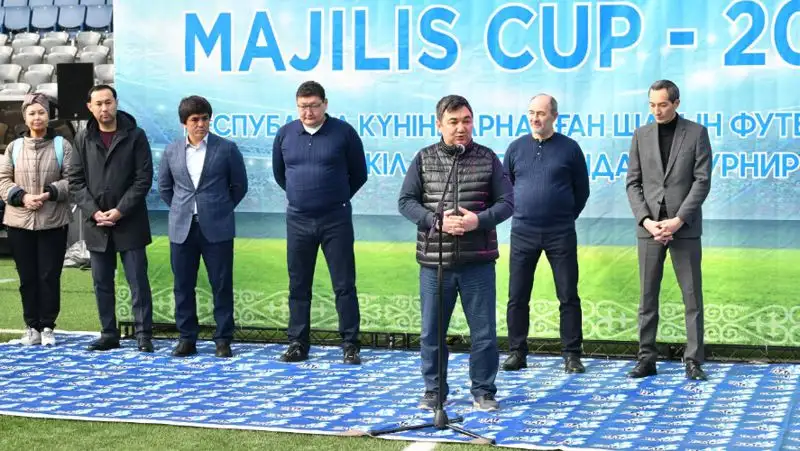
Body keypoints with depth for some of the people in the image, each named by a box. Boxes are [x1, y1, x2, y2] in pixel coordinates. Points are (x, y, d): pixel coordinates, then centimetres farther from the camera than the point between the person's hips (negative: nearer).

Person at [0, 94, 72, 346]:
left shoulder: (62, 145, 2)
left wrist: (50, 193, -16)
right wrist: (22, 197, -11)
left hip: (53, 222, -2)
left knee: (50, 276, 0)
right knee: (27, 277, 6)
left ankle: (47, 327, 10)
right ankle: (32, 326, 15)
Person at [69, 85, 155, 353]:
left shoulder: (135, 136, -1)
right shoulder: (83, 139, 7)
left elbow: (143, 178, -5)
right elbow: (75, 181, 5)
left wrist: (120, 210, -12)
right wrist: (93, 212, -8)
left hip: (130, 223, -3)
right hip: (96, 224, 3)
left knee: (138, 281, -2)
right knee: (102, 283, 9)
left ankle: (144, 335, 3)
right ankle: (109, 334, 18)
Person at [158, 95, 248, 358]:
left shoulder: (226, 149, -1)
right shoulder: (172, 152, 6)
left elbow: (239, 185, 6)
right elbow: (164, 187, 18)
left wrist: (221, 209, 7)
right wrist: (181, 209, 13)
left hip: (217, 228, -2)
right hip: (182, 229, 3)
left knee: (222, 285, 0)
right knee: (183, 286, 6)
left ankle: (223, 339, 8)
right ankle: (187, 338, 15)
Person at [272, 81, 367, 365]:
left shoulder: (344, 132, -4)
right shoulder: (285, 134, 4)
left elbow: (359, 174, 6)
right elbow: (279, 173, 19)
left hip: (336, 220, -3)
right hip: (298, 221, 3)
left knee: (344, 285, -1)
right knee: (298, 285, 8)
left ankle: (350, 345, 5)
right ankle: (297, 344, 16)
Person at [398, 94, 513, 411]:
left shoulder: (488, 159, 3)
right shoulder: (424, 159, 3)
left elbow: (507, 202, 2)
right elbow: (406, 201, 0)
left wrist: (479, 220, -16)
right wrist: (436, 221, -15)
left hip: (478, 262, 0)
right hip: (434, 262, 0)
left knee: (484, 331, 4)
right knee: (431, 332, 8)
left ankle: (483, 391, 18)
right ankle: (434, 390, 23)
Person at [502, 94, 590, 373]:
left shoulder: (570, 148, 1)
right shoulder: (516, 148, 7)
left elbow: (582, 191, 9)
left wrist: (566, 217, 8)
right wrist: (518, 212, 10)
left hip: (561, 235, -2)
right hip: (523, 234, 2)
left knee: (568, 296, 0)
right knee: (517, 297, 3)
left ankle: (571, 354, 8)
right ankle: (517, 353, 13)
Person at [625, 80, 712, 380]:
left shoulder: (696, 133, 2)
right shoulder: (641, 135, 9)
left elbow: (702, 181, -4)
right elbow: (633, 183, 6)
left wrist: (679, 220, -13)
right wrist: (646, 220, -8)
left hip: (685, 228, -2)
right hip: (649, 227, 2)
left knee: (692, 297, 0)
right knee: (647, 297, 4)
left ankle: (693, 361, 4)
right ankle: (647, 359, 9)